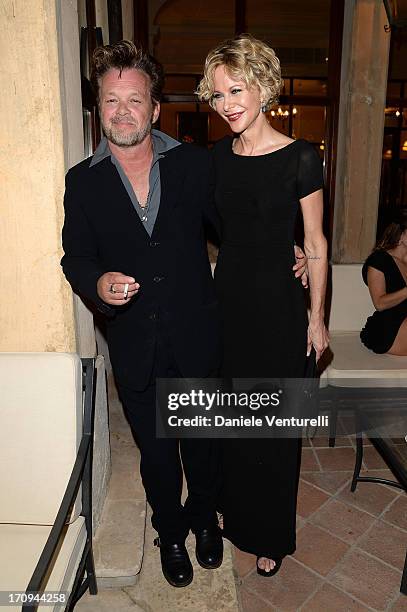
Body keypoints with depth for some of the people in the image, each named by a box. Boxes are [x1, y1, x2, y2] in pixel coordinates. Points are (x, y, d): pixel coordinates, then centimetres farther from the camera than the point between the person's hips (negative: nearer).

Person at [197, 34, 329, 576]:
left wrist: (316, 316, -4)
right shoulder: (216, 156, 4)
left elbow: (315, 242, -5)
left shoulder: (300, 158, -10)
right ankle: (235, 512, 43)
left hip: (278, 299, -4)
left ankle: (271, 535, 35)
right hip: (228, 296, 5)